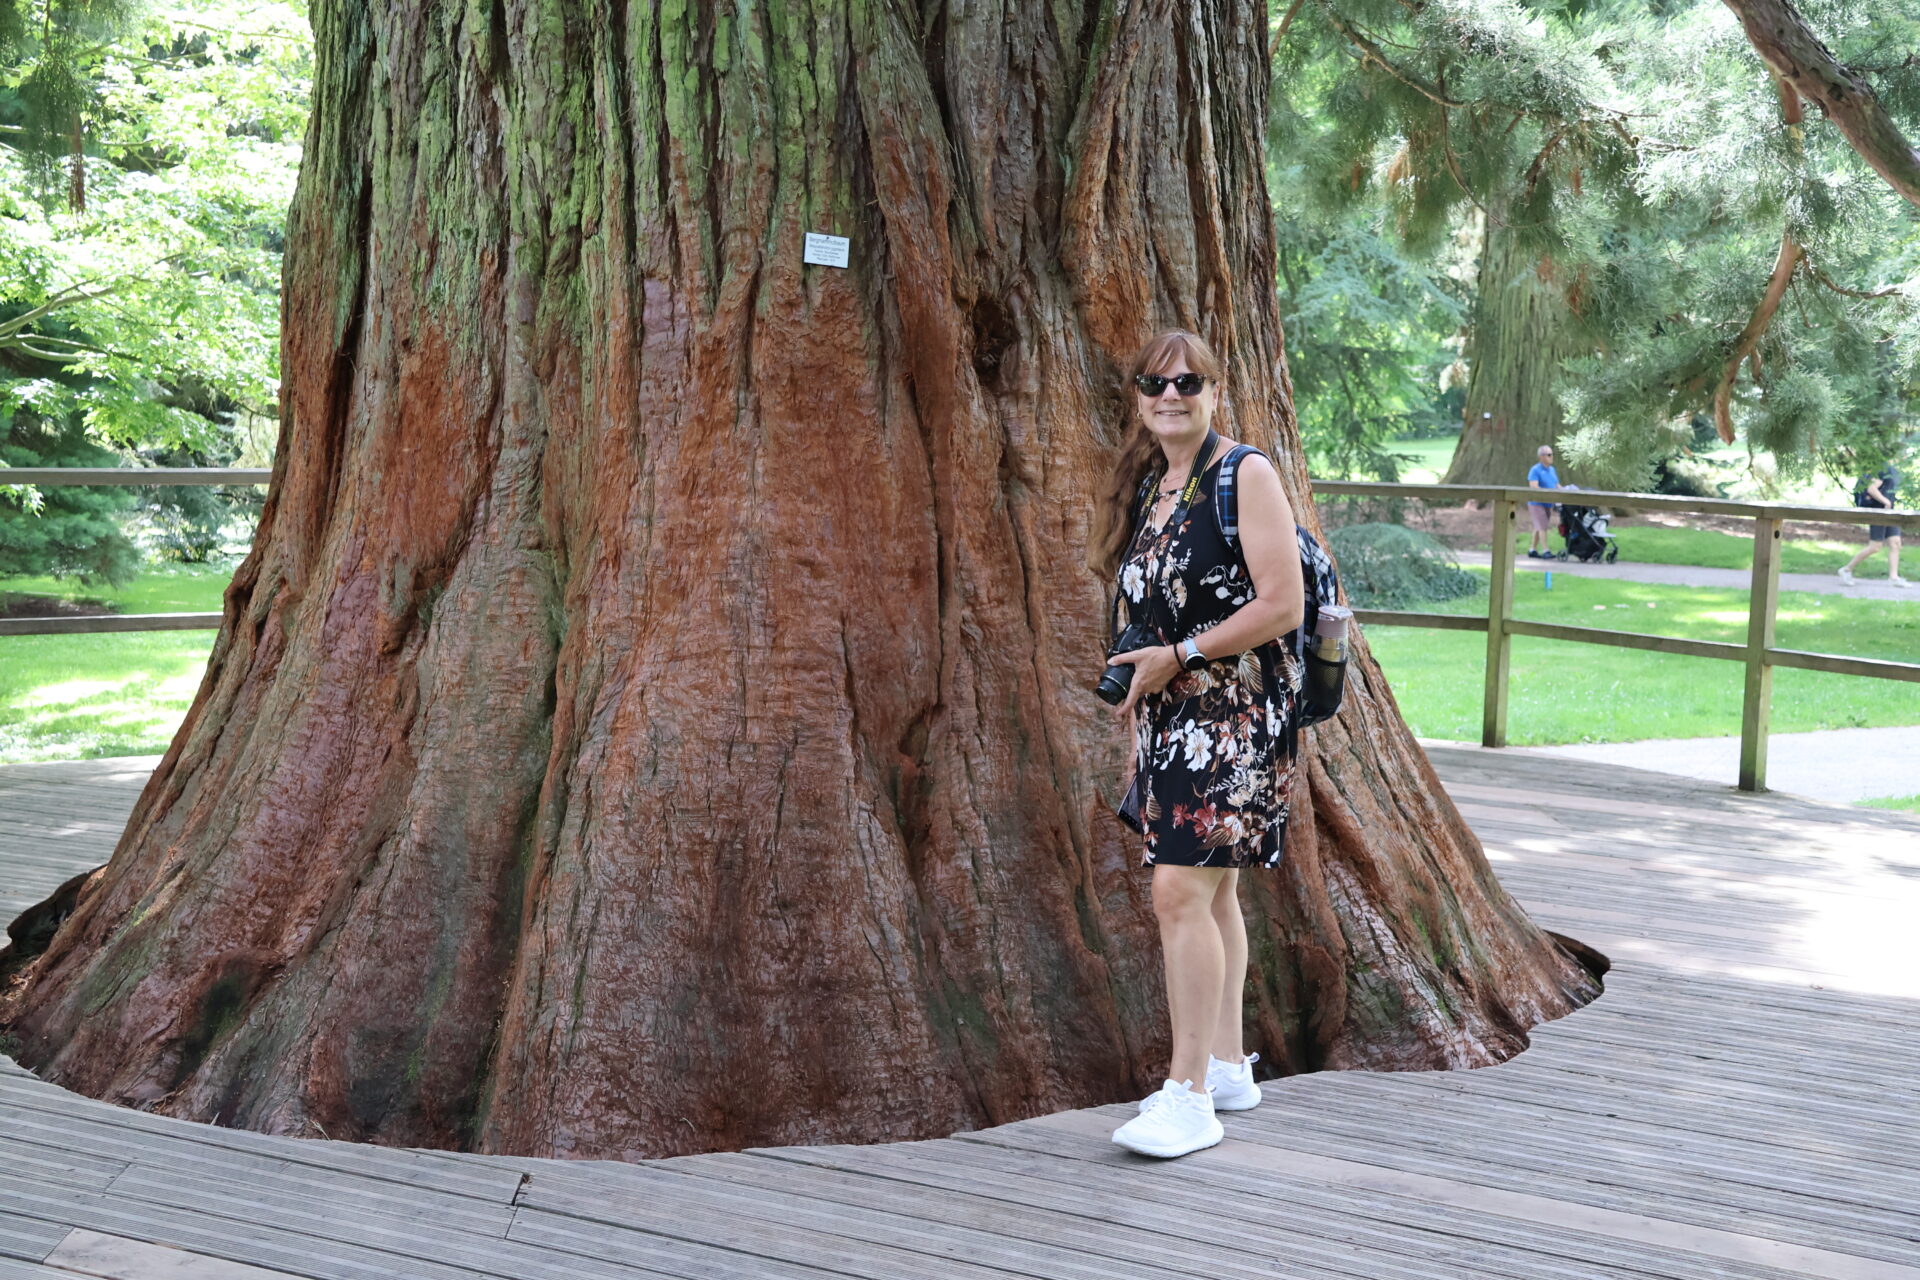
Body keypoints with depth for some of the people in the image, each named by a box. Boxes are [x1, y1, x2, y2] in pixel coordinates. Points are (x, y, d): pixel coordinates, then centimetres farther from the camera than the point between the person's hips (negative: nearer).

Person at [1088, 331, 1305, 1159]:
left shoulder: (1245, 475, -9)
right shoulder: (1146, 487, 14)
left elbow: (1282, 604, -15)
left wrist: (1178, 657, -16)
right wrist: (1138, 705, 17)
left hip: (1235, 713, -8)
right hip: (1169, 717, 8)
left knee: (1182, 891, -14)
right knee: (1211, 891, 13)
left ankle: (1190, 1096, -10)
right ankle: (1227, 1067, 23)